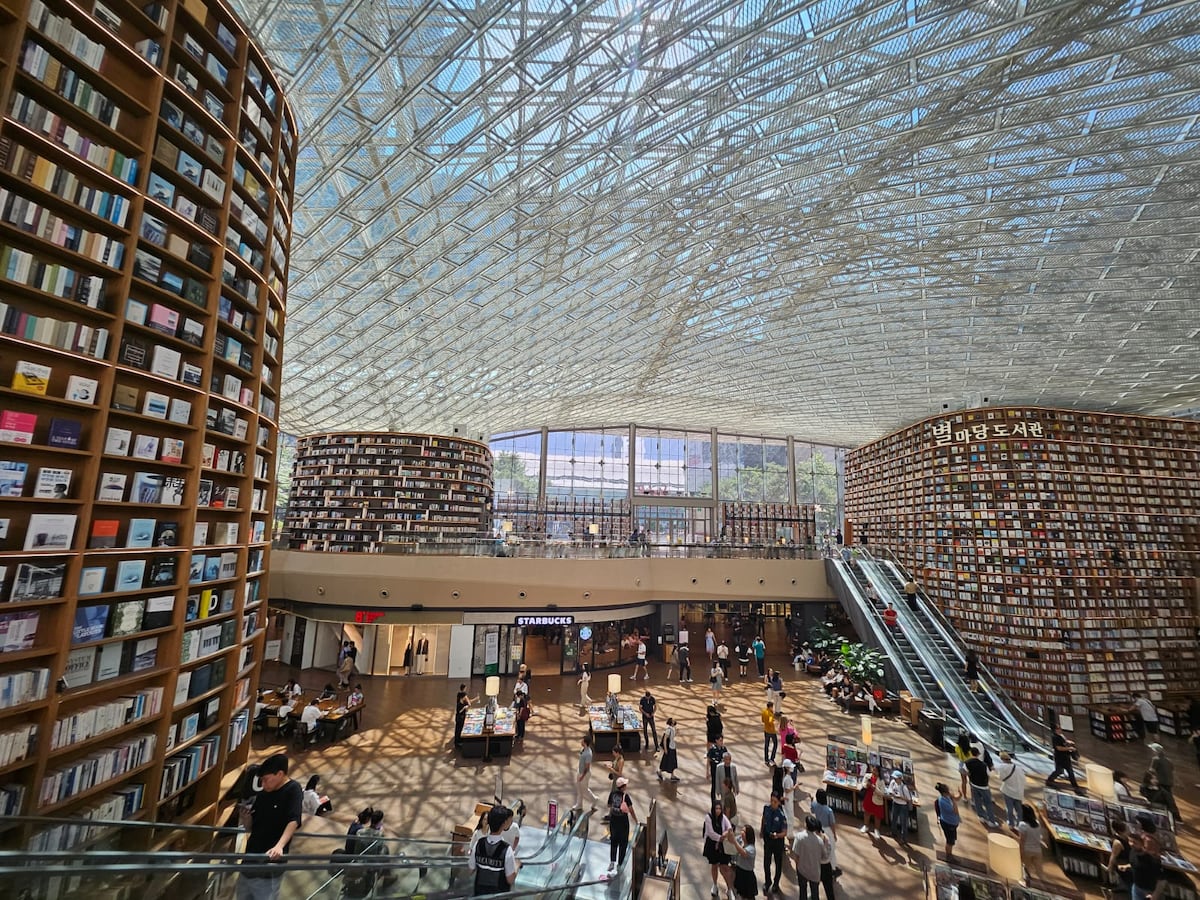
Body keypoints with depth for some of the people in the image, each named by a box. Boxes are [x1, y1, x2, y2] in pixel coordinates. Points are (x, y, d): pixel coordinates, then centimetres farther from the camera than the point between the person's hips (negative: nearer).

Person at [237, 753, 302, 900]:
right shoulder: (263, 794, 7)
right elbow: (251, 826, 15)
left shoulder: (293, 790, -14)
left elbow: (293, 822, -23)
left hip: (270, 862, -7)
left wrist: (279, 846, -36)